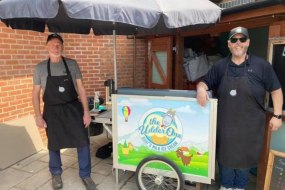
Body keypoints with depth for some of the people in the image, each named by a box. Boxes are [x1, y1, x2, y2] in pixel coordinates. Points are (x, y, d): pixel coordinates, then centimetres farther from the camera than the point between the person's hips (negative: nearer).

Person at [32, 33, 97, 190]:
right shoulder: (40, 68, -1)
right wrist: (38, 115, -2)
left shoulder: (72, 64, -1)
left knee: (83, 142, 1)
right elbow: (36, 93, 4)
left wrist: (86, 111, -6)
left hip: (73, 109, 0)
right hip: (52, 112, 0)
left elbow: (81, 89, -1)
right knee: (54, 145, 14)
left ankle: (85, 175, 21)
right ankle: (56, 174, 38)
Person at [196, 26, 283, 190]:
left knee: (245, 157, 14)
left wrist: (277, 115, -2)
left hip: (249, 125, -1)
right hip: (225, 123, 2)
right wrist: (201, 88, -16)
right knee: (225, 156, 15)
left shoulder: (262, 65, -3)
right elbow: (205, 82, 8)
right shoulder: (220, 66, 2)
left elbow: (276, 90, 2)